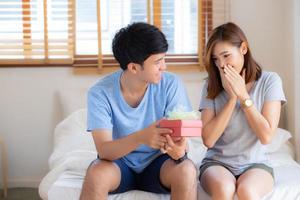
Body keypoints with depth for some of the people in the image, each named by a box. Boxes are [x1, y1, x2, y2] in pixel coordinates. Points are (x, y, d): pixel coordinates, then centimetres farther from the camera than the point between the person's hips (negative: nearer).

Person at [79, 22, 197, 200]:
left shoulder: (171, 84, -13)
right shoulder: (100, 93, -17)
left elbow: (180, 136, -15)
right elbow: (104, 150, -24)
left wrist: (179, 151, -41)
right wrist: (141, 138, -44)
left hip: (157, 163, 2)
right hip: (119, 163, -1)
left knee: (187, 170, -30)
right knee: (96, 175, -34)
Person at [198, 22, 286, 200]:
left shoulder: (269, 81, -3)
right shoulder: (212, 86, 0)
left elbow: (266, 136, -10)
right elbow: (208, 140, -9)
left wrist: (243, 95, -12)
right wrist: (232, 97, -13)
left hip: (255, 164, -1)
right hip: (218, 163, 1)